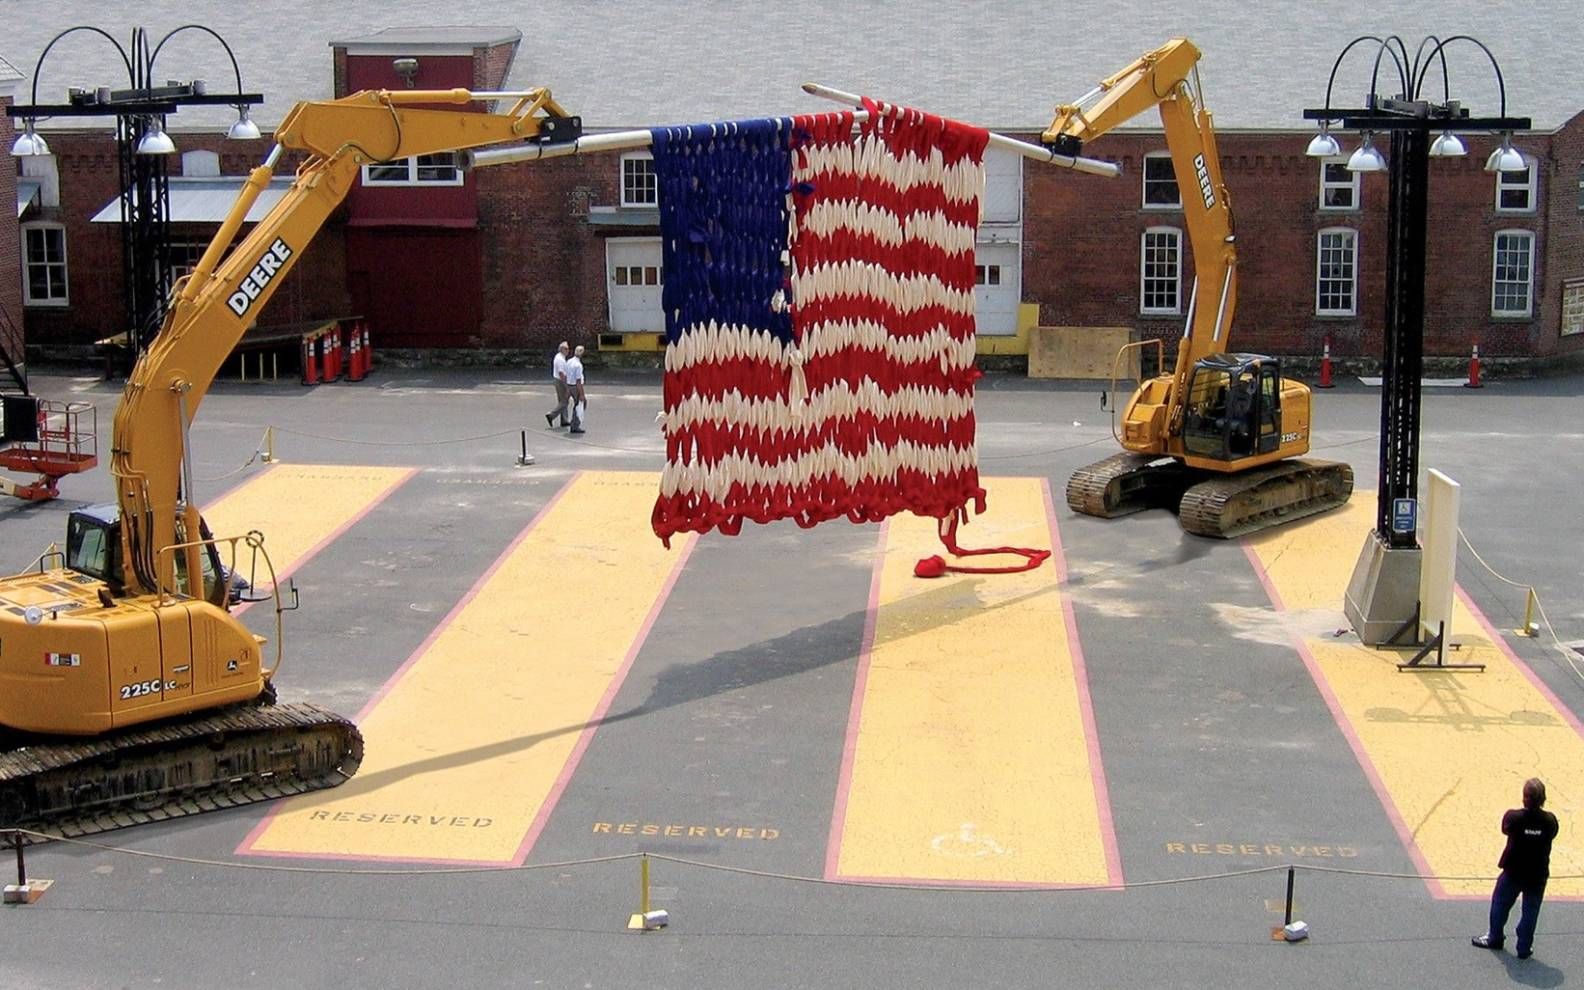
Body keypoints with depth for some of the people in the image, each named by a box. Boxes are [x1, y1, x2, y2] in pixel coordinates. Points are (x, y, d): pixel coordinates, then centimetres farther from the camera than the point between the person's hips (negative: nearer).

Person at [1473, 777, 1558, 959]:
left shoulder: (1513, 817, -21)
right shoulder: (1550, 820, -16)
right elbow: (1551, 835, 2)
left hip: (1513, 871, -1)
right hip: (1538, 874, 1)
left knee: (1500, 903, 21)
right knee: (1530, 911, 15)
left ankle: (1495, 938, 36)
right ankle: (1524, 948, 22)